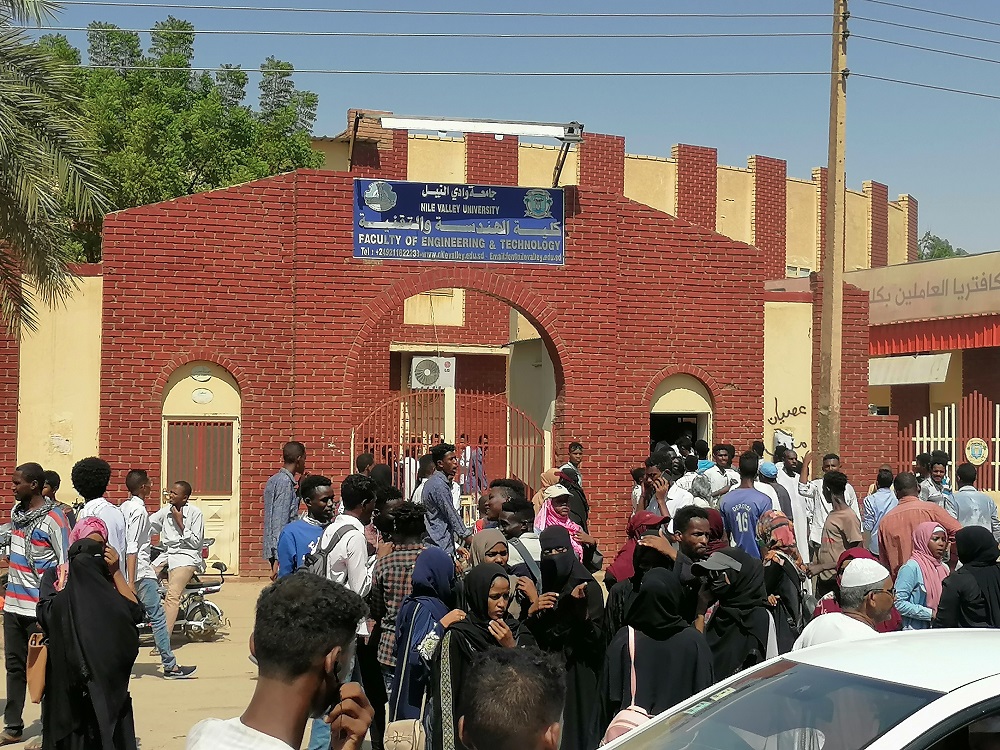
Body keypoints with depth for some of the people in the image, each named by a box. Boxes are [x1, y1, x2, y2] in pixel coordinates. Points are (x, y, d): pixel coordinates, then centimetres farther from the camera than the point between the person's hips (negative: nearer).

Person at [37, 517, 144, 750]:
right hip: (67, 673, -2)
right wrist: (67, 582, -13)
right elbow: (46, 616, -15)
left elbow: (136, 613, -6)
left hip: (107, 673, 2)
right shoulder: (55, 575, 3)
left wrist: (116, 572, -8)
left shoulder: (108, 579, 9)